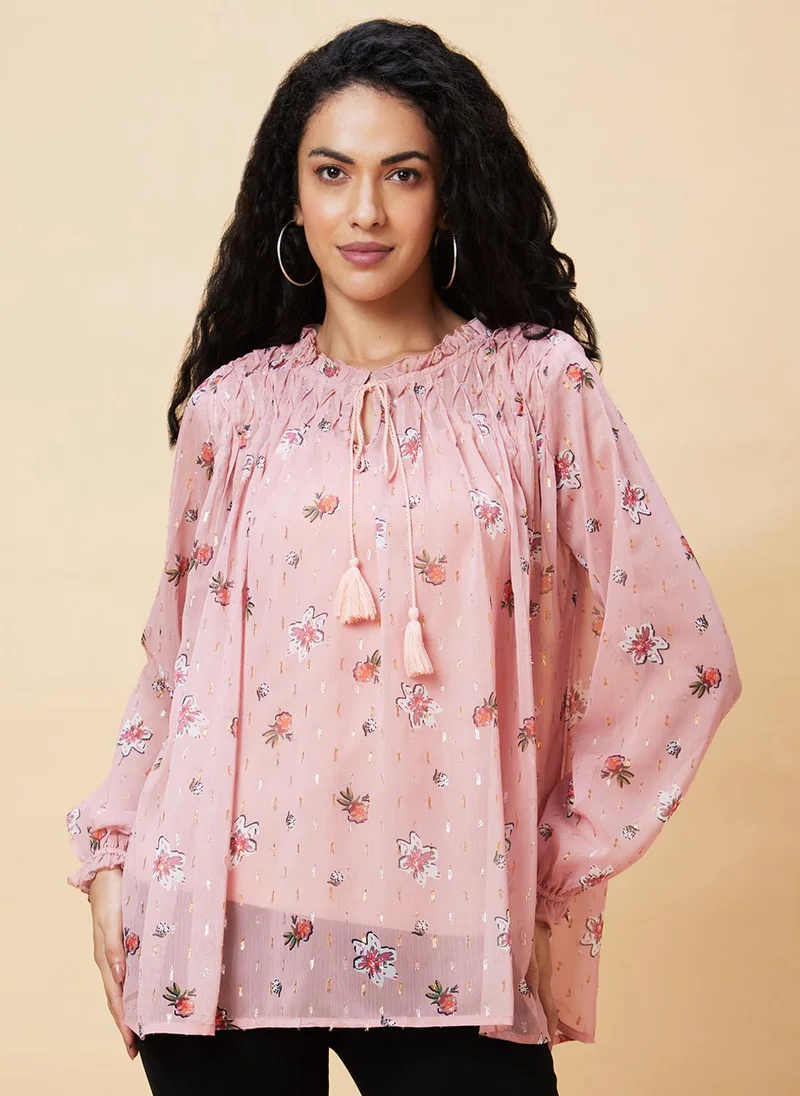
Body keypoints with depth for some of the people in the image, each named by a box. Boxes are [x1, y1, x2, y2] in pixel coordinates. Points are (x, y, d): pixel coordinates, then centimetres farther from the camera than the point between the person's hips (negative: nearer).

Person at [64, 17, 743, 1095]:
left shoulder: (541, 386, 0)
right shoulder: (233, 406, 7)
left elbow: (676, 653, -1)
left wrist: (561, 874, 0)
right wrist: (112, 855, 5)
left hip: (448, 954, -1)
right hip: (223, 936, 2)